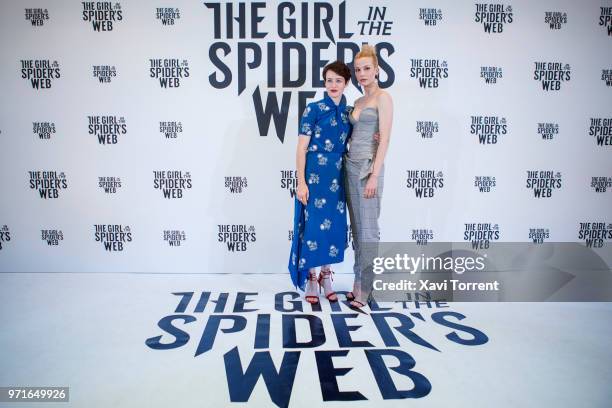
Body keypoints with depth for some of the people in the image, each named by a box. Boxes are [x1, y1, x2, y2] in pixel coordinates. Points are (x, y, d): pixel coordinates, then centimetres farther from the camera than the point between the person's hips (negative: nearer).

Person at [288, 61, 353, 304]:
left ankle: (325, 275, 23)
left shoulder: (348, 112, 11)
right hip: (314, 174, -5)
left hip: (338, 176, 5)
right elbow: (301, 148, -8)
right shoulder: (314, 109, -4)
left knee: (334, 225, 8)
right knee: (313, 225, -1)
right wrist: (301, 182, -15)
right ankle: (311, 278, 14)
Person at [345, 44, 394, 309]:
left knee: (368, 230, -4)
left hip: (368, 167, -8)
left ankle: (364, 291, 3)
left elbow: (384, 138, -12)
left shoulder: (383, 98, -4)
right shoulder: (358, 102, 18)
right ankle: (358, 284, 19)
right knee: (356, 228, 10)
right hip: (351, 166, 8)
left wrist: (374, 175, -18)